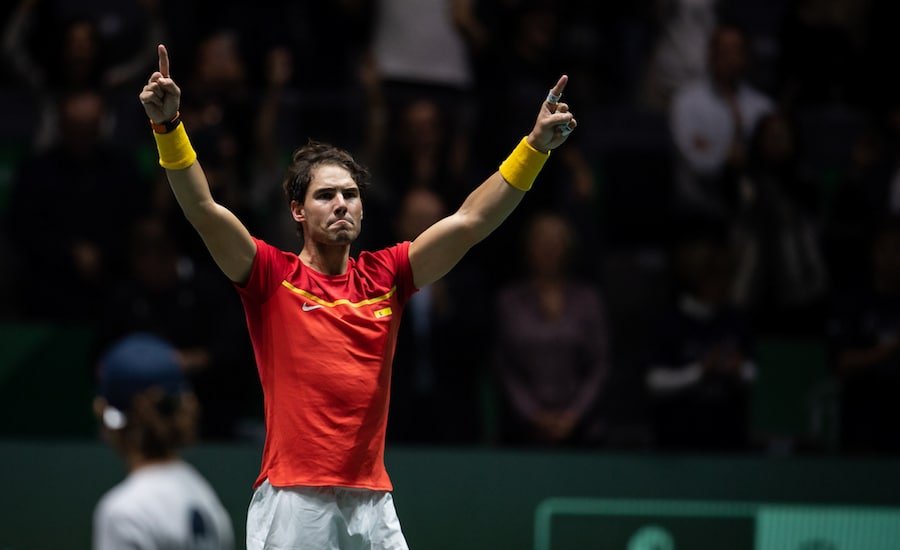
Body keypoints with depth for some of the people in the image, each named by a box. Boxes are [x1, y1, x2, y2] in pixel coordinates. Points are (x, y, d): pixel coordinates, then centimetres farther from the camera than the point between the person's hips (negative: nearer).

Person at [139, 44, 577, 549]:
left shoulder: (385, 276, 12)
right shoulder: (272, 276, 3)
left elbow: (470, 221, 7)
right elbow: (204, 209, -9)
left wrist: (536, 146, -1)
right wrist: (169, 125, -21)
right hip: (292, 503, -3)